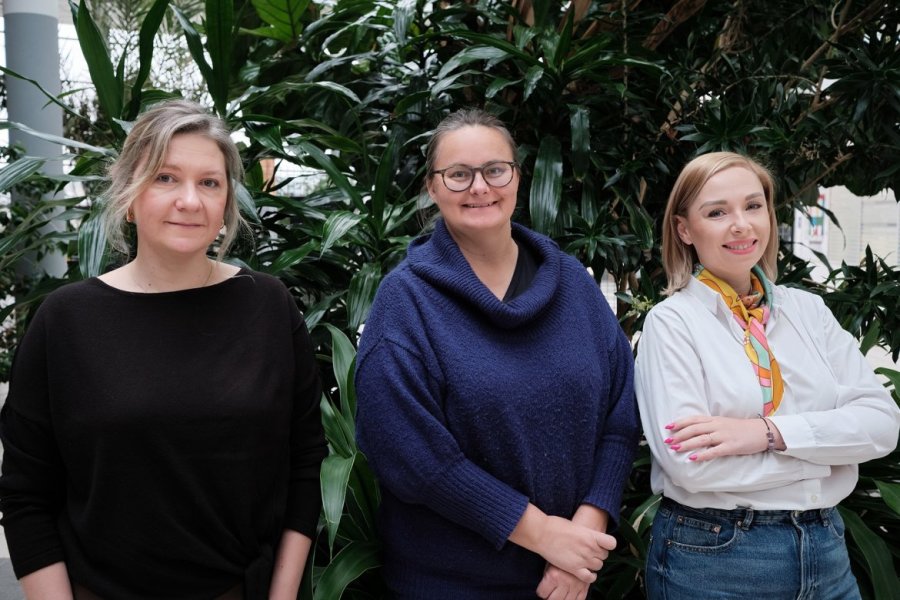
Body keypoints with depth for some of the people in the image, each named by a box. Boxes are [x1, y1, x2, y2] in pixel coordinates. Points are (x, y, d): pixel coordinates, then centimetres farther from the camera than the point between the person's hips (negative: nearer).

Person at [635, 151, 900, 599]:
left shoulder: (808, 310, 4)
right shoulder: (672, 321, -11)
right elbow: (691, 464, -21)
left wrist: (770, 432, -20)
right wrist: (829, 446, -12)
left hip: (826, 547, 5)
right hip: (712, 557, -5)